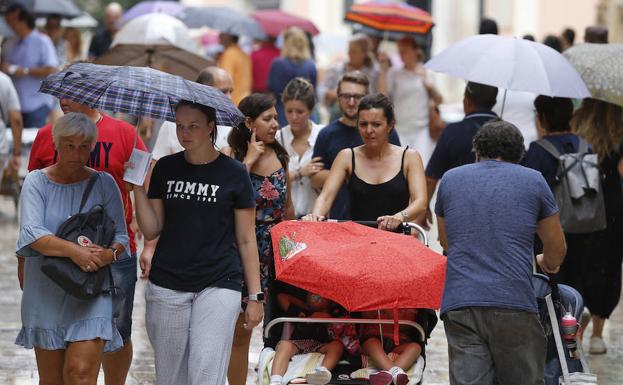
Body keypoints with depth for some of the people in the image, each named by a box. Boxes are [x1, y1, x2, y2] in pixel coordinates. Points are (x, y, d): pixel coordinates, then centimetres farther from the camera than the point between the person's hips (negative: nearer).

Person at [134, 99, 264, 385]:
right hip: (167, 286, 3)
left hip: (219, 286, -3)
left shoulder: (233, 174, 1)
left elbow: (246, 240, 4)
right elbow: (151, 230, 7)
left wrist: (255, 296, 1)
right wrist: (138, 187, -6)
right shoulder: (165, 169, 8)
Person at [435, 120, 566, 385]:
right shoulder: (533, 181, 11)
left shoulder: (450, 179, 18)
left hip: (459, 302, 2)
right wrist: (546, 264, 44)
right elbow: (556, 249, 21)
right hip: (514, 303, -2)